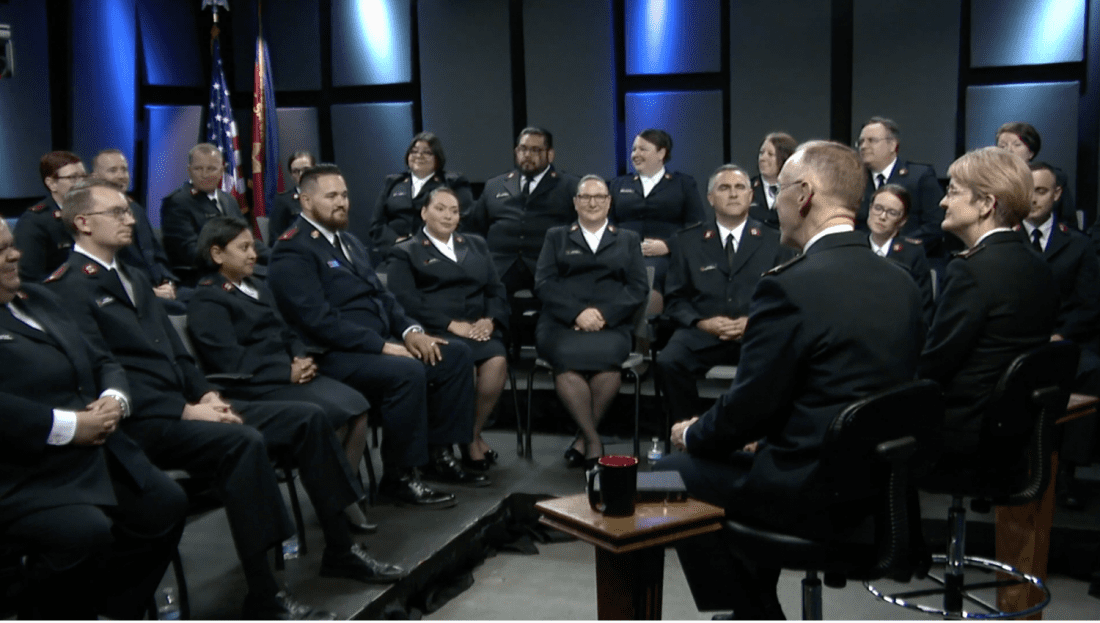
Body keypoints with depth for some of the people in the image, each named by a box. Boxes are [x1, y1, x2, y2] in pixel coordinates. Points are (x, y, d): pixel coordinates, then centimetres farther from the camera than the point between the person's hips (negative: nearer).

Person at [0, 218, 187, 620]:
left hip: (97, 455, 8)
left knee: (167, 505, -7)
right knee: (86, 532, -30)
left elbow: (101, 363, 20)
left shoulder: (37, 298, 18)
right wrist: (70, 426, -20)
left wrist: (114, 400, -1)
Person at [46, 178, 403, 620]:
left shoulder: (133, 279, 22)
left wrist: (206, 394, 0)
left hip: (180, 405, 9)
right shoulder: (67, 288, -7)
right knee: (242, 441, -34)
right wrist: (185, 411, -19)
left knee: (307, 418, -4)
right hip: (139, 425, -9)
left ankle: (340, 550, 4)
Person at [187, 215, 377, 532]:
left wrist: (302, 359, -2)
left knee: (357, 406, -15)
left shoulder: (257, 288, 24)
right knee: (333, 415, -26)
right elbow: (230, 359, -15)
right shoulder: (207, 301, -4)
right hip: (256, 387, -8)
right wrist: (288, 372, -17)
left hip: (289, 373, 8)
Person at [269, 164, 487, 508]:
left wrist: (409, 330, -2)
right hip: (335, 355, -9)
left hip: (379, 342, 9)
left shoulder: (350, 241, 19)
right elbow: (319, 319, -21)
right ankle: (399, 477, -16)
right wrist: (382, 345, -22)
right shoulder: (292, 251, -11)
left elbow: (380, 294, 18)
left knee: (456, 355, -3)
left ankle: (438, 455, 5)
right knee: (408, 372, -33)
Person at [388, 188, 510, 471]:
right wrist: (452, 324, -14)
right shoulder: (405, 253, 12)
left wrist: (490, 319, -4)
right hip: (434, 331, -3)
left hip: (479, 328, 3)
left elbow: (496, 289, 18)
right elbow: (406, 301, -3)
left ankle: (474, 433, -11)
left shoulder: (476, 245, 26)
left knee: (497, 361, -30)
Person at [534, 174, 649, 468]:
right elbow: (544, 284, 7)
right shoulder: (556, 237, 22)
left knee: (607, 357, -35)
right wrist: (578, 312, -10)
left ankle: (583, 439, -18)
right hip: (561, 324, 0)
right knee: (567, 357, -35)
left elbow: (638, 288, 9)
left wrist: (603, 313, -9)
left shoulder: (628, 240, 23)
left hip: (610, 326, 0)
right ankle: (593, 439, -23)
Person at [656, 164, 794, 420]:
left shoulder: (776, 242, 13)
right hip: (702, 334, 1)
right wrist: (702, 322, -8)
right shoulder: (687, 241, 15)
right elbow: (675, 299, 12)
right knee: (668, 362, -31)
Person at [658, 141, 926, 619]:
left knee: (673, 471, 13)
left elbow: (749, 406, -16)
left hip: (812, 493, -8)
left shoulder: (790, 284, -20)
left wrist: (693, 435, 6)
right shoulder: (901, 284, 3)